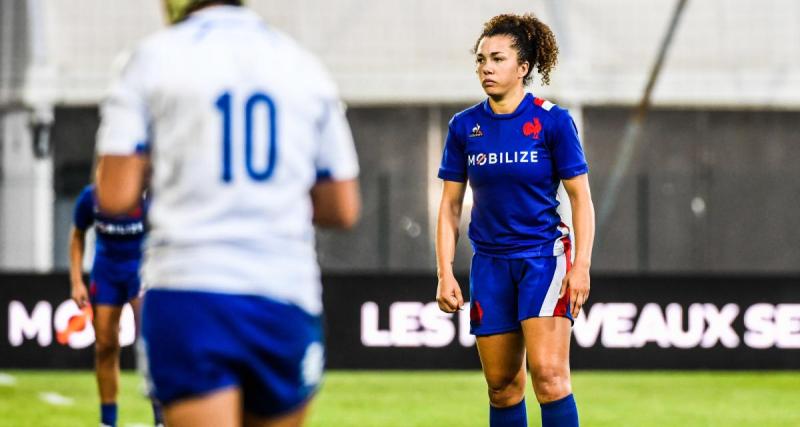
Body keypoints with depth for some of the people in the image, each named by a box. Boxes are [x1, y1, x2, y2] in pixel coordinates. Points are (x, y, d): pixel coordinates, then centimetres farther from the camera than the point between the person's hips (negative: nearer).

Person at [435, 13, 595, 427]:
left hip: (544, 256, -4)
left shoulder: (553, 121, -5)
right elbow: (450, 206, 8)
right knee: (502, 385, 7)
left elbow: (580, 198, -2)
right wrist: (445, 273, 1)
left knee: (548, 372, -16)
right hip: (490, 264, 4)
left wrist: (580, 266, -10)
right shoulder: (464, 126, 4)